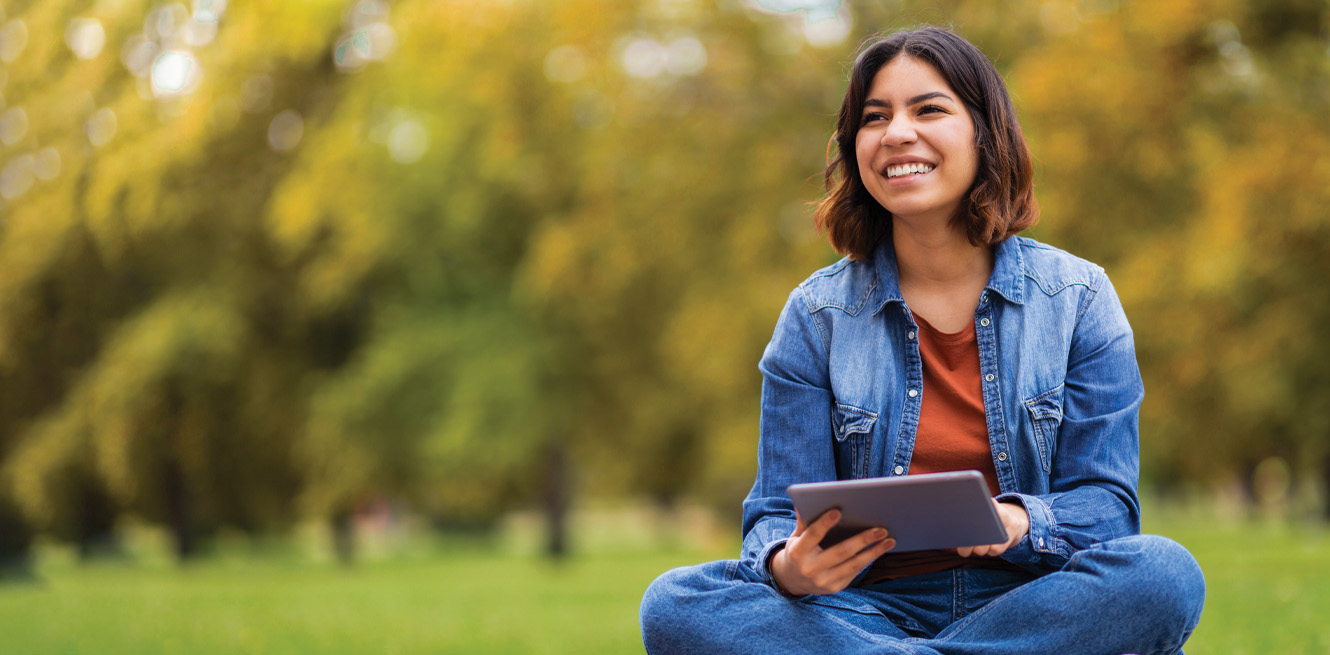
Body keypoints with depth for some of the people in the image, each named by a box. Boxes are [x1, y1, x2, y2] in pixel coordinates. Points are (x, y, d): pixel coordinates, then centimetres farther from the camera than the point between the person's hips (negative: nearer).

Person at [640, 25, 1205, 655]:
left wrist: (1021, 522, -23)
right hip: (877, 603, 0)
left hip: (1030, 600, 0)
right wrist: (788, 567, -26)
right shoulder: (815, 316, 5)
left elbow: (1107, 502, 1)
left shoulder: (1078, 297, 5)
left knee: (1165, 574, -33)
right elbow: (781, 512, 1)